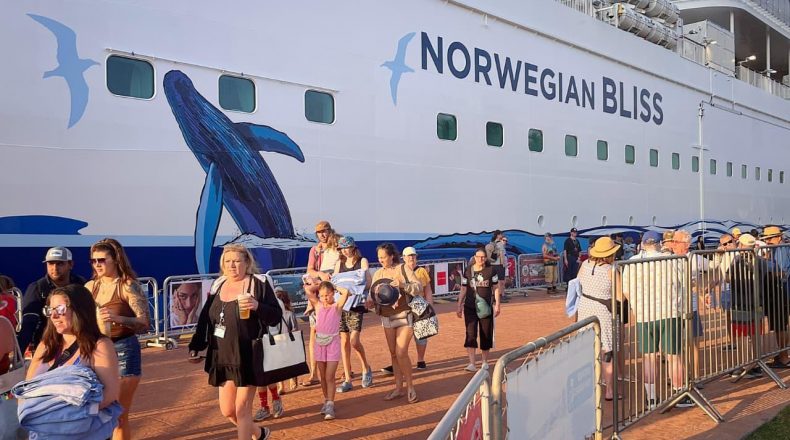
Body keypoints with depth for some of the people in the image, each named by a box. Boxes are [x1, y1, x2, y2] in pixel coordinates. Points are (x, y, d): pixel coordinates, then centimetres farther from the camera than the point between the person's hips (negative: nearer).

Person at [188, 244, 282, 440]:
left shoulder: (259, 283, -7)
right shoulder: (218, 285, 10)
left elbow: (276, 316, -10)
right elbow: (204, 319, 15)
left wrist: (257, 306, -27)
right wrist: (195, 347, 11)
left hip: (248, 358, -6)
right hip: (223, 358, 7)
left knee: (242, 409, -2)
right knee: (227, 410, 15)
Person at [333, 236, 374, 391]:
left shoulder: (362, 261, 3)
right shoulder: (339, 263, 13)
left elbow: (368, 281, -8)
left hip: (356, 305, -4)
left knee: (354, 341, -13)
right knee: (344, 341, 3)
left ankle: (366, 368, 14)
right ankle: (347, 380, 10)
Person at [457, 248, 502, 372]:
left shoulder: (491, 270, -1)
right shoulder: (468, 271, 1)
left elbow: (496, 288, 3)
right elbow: (463, 290, 6)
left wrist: (497, 305, -2)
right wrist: (459, 307, 5)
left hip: (486, 308, 0)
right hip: (470, 307, 0)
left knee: (486, 334, 8)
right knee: (470, 333, -11)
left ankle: (484, 361, 26)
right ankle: (472, 364, -12)